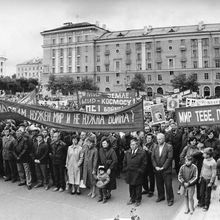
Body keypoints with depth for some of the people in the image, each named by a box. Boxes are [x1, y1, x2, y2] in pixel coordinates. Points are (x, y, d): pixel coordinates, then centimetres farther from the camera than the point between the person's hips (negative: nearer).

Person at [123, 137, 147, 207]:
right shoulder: (127, 153, 7)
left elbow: (144, 164, -9)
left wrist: (140, 170, -12)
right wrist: (125, 169, 6)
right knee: (131, 187, 14)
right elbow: (124, 162, 15)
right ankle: (132, 199, 29)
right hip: (129, 173, 4)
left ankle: (138, 200, 21)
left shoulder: (142, 153, -10)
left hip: (137, 174, -4)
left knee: (138, 187, 7)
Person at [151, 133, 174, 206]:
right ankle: (161, 196, 32)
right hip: (157, 170, 5)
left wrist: (163, 167, -14)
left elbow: (169, 158, -12)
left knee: (168, 185, -2)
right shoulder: (155, 147, 8)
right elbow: (152, 157, 6)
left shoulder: (169, 147, -7)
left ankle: (170, 199, 11)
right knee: (159, 184, 13)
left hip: (166, 170, -5)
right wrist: (155, 166, -6)